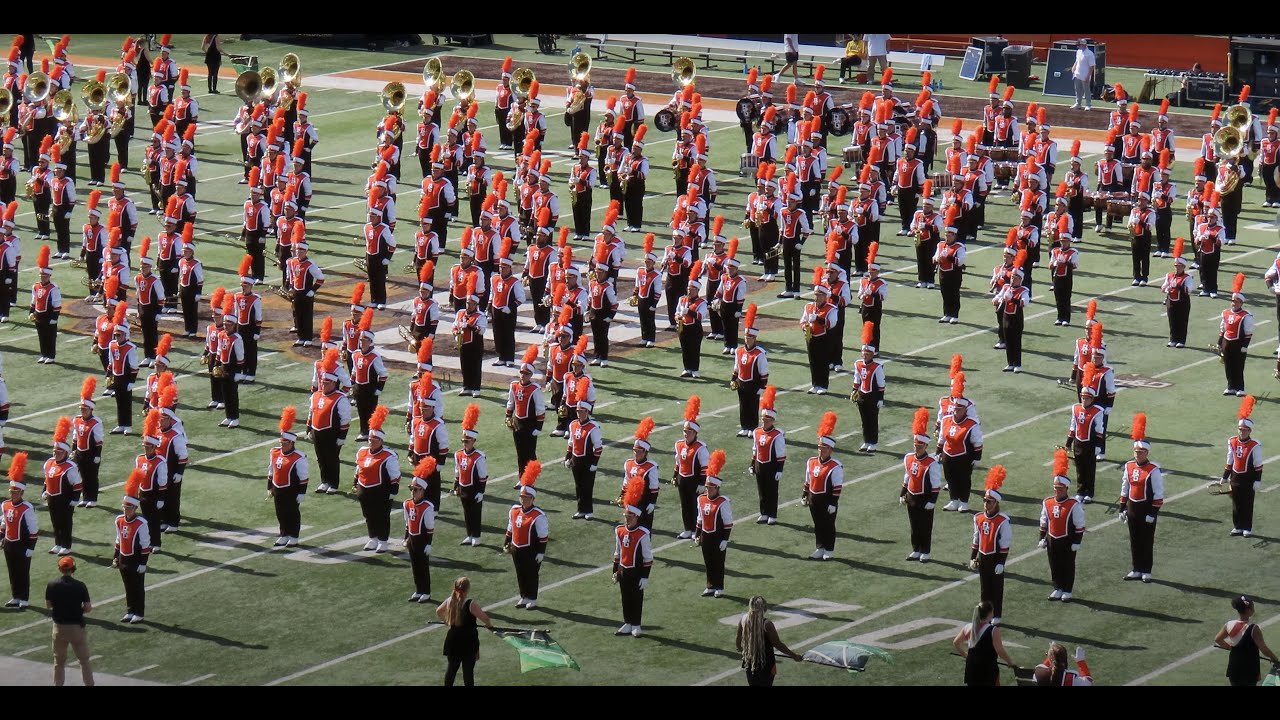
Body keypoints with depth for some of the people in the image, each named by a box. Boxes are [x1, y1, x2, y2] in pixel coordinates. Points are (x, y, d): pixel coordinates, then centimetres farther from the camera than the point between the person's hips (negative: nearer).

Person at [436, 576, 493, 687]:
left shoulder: (450, 601, -1)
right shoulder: (470, 604, -19)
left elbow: (438, 612, 16)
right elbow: (485, 617, -20)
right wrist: (489, 625, 2)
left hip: (453, 640, 5)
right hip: (468, 642, -5)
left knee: (452, 666, 18)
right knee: (468, 669, 2)